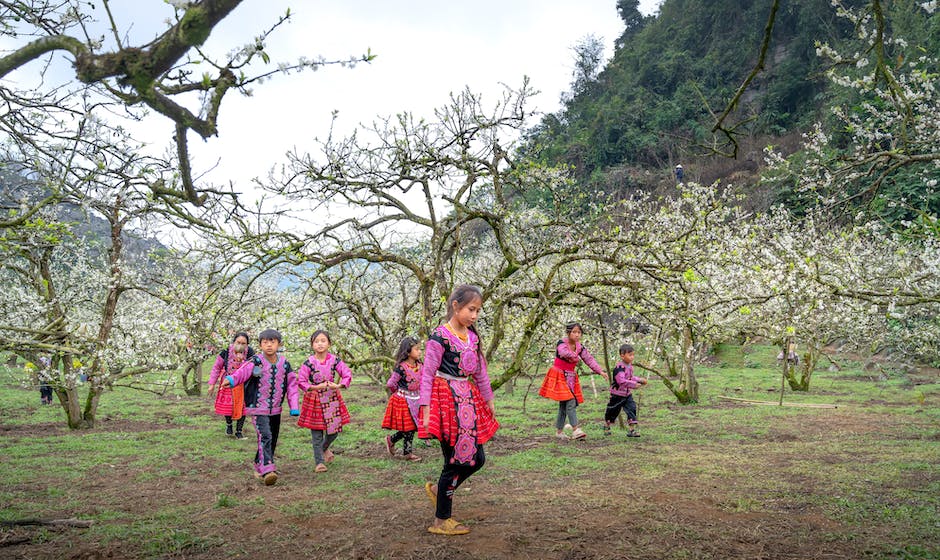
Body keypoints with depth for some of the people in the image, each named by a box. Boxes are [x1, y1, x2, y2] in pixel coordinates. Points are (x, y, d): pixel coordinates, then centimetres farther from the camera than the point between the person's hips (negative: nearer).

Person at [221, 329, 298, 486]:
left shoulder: (284, 364, 3)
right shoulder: (255, 362, -10)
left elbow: (292, 385, 8)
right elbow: (242, 372, -27)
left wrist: (294, 407, 3)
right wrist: (231, 379, -50)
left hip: (275, 410, 5)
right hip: (258, 409, -5)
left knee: (273, 440, 15)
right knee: (265, 437, -20)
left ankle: (259, 466, 34)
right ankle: (267, 470, -25)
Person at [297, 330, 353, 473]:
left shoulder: (334, 360, -3)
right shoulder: (308, 363, -9)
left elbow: (347, 375, -4)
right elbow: (301, 381, -10)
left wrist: (338, 385, -20)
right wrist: (315, 387, -22)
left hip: (332, 398, 3)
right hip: (314, 399, -3)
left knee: (334, 430, 9)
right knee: (317, 433, 1)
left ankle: (324, 448, 41)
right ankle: (319, 462, 11)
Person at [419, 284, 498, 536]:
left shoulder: (472, 337, 9)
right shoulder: (439, 337, -13)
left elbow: (480, 371, 18)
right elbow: (427, 374, -13)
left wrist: (489, 399, 22)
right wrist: (426, 409, -17)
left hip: (468, 401, 8)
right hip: (447, 401, -8)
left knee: (476, 459, 8)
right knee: (455, 462, -2)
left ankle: (439, 489, 32)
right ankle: (441, 521, 13)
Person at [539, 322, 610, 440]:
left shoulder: (580, 348, 5)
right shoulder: (561, 344, -12)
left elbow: (590, 359, -1)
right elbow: (564, 352, -33)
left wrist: (600, 372, -11)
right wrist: (575, 356, -48)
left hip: (570, 378, 6)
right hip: (559, 376, -6)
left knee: (563, 405, 7)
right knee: (570, 402, -17)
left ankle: (559, 431, 16)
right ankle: (576, 430, -20)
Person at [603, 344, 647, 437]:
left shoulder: (630, 366, 3)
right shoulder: (619, 367, -25)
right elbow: (621, 381, -35)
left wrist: (640, 380, 5)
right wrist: (634, 384, -38)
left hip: (628, 394, 7)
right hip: (617, 395, -7)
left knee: (632, 409, -5)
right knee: (613, 411, 9)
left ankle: (632, 429, -2)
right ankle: (606, 426, 31)